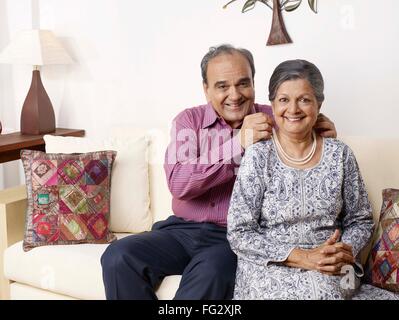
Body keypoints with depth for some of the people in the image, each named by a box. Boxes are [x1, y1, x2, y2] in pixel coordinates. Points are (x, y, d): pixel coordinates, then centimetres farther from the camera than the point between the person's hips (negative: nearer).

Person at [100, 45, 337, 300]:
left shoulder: (272, 120, 2)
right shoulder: (189, 120, 4)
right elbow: (178, 184, -13)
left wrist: (323, 138, -19)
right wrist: (238, 143, -22)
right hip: (183, 230, 3)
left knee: (212, 272, -34)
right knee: (118, 258, -20)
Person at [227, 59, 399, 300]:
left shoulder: (340, 154, 5)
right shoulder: (258, 156, -3)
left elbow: (361, 221, 12)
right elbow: (239, 234, -6)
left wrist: (345, 251, -9)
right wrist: (302, 257, -15)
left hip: (333, 271, 4)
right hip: (270, 267, -3)